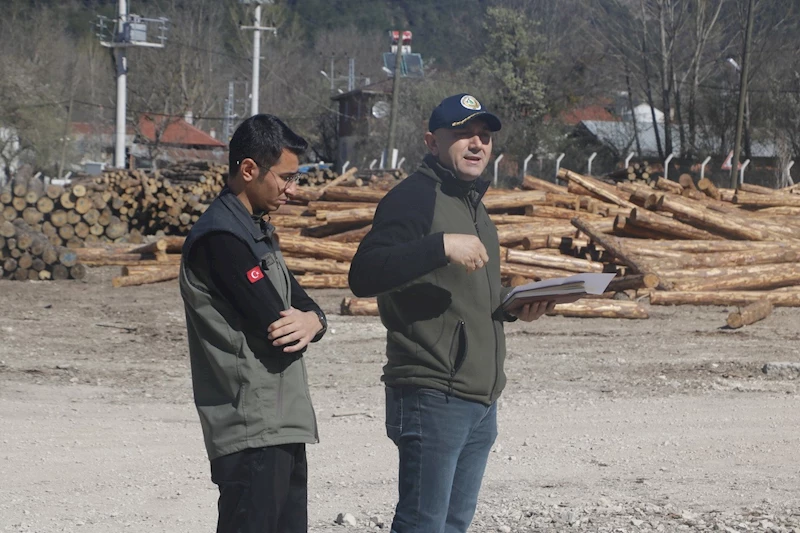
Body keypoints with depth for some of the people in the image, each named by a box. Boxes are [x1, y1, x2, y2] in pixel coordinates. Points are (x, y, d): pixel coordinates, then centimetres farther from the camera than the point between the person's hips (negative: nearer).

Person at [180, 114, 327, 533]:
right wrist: (303, 325, 3)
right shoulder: (220, 238, -15)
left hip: (283, 427, 10)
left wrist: (311, 321, -10)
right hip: (252, 434, -10)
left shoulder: (256, 231, 18)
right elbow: (273, 326, -20)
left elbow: (304, 306, 14)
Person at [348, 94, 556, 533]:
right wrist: (442, 245, -30)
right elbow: (364, 275, -24)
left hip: (481, 402, 10)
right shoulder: (414, 197, -10)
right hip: (432, 398, -10)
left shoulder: (472, 204, 20)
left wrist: (514, 306, 11)